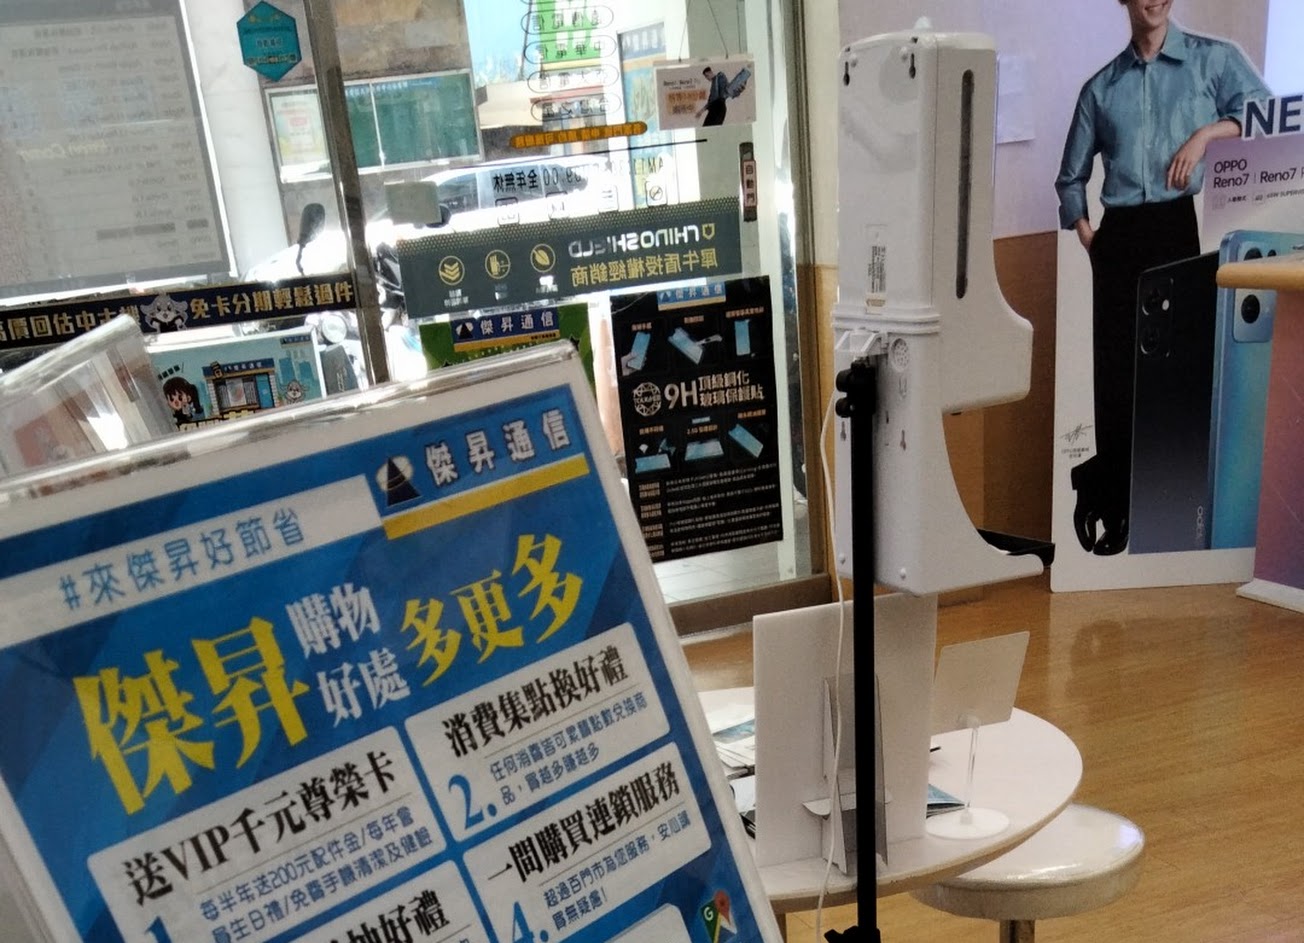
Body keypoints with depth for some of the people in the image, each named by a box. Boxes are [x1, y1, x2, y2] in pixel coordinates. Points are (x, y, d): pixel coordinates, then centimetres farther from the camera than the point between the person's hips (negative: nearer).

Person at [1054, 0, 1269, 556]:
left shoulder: (1213, 59, 9)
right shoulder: (1101, 87, 16)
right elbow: (1071, 177, 20)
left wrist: (1207, 131, -14)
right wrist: (1085, 233, 7)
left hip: (1188, 226, -2)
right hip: (1120, 236, 2)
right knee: (1115, 371, 0)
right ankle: (1113, 506, 7)